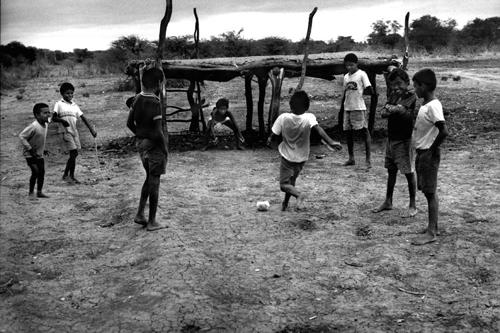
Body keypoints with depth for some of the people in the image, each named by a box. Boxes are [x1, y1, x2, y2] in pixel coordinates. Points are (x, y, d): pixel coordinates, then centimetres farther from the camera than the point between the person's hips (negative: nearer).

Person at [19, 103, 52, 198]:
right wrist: (30, 149, -24)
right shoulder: (33, 126, -24)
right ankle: (31, 192, 0)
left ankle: (39, 192, 18)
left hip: (39, 154, 8)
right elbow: (21, 136, -24)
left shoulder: (45, 125, 3)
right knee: (35, 171, -14)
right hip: (30, 154, -8)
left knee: (42, 172, 7)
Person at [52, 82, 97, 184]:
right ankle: (71, 176, -1)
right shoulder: (59, 104, 0)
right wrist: (62, 120, -25)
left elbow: (83, 118, 9)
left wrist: (92, 129, 1)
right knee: (73, 153, -12)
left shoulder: (75, 105, 13)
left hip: (74, 131, 5)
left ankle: (66, 175, 18)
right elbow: (53, 118, -4)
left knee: (74, 154, 6)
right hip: (66, 131, -5)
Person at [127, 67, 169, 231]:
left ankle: (140, 214, 24)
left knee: (149, 178, 22)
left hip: (141, 143, 8)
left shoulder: (138, 99, 4)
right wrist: (165, 148, -10)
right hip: (154, 144, -8)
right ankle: (152, 222, 10)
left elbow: (130, 123, 9)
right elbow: (158, 131, -22)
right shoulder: (155, 102, -20)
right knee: (154, 182, 2)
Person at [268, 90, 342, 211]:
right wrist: (330, 142, -40)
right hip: (301, 157, 3)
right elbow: (319, 130, -32)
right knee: (292, 180, 25)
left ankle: (298, 195, -24)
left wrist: (270, 140, 13)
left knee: (284, 184, 2)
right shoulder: (309, 118, -16)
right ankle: (285, 203, 33)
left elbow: (274, 135, -9)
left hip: (287, 156, -3)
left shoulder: (283, 118, -15)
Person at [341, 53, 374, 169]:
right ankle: (351, 158, 18)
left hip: (359, 108, -7)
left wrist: (359, 91, -12)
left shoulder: (361, 74, -4)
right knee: (348, 132, 8)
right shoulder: (346, 77, 15)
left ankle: (368, 159, -6)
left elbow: (370, 91, -9)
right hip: (347, 108, 7)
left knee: (364, 131, -6)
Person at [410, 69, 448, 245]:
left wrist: (432, 149, -18)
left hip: (429, 154, -9)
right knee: (428, 191, 15)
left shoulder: (433, 106, -19)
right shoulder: (425, 104, 10)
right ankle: (432, 227, 26)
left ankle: (431, 232, 3)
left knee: (430, 192, -4)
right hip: (421, 153, 9)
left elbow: (444, 131, -28)